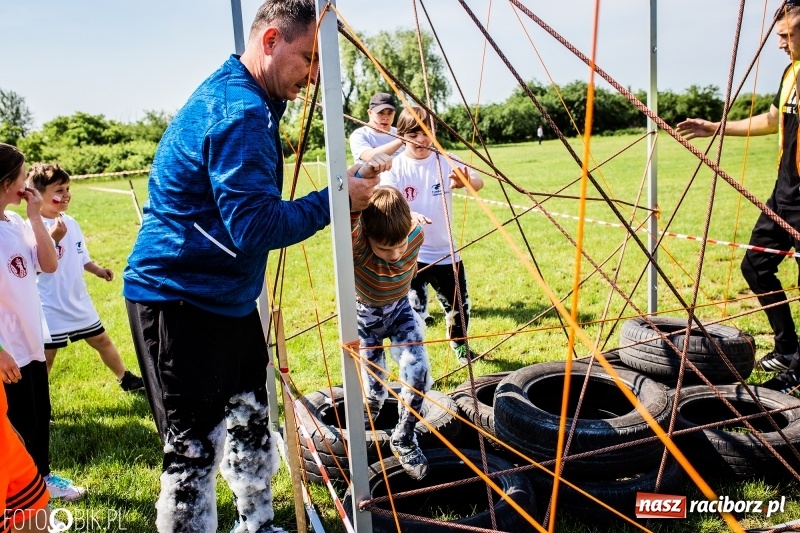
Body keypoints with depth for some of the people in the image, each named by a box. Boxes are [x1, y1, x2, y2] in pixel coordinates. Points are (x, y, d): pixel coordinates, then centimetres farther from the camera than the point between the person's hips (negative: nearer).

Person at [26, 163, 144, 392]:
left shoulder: (71, 223, 5)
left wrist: (97, 270, 3)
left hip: (79, 302, 7)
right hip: (51, 308, -7)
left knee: (102, 340, 20)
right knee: (46, 356, 2)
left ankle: (126, 379, 37)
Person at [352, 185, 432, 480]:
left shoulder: (416, 234, -28)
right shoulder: (355, 242, -38)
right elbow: (347, 220, -61)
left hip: (400, 309, 2)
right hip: (365, 313, -2)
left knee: (417, 370, -18)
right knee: (373, 385, 3)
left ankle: (404, 438, 5)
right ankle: (367, 419, 41)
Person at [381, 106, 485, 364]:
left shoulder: (445, 161, -5)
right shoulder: (395, 167, -10)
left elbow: (478, 182, -18)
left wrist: (465, 182, -42)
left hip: (445, 251, 3)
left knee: (459, 305, 17)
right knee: (413, 309, -12)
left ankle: (460, 346, 45)